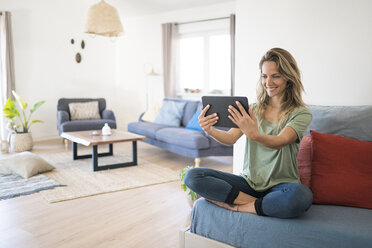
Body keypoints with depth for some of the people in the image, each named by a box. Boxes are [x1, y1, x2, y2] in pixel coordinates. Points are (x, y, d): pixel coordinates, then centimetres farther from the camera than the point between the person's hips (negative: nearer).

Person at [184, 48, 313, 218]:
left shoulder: (301, 113, -5)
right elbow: (231, 138, -6)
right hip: (249, 182, 4)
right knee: (193, 176, -15)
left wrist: (254, 135, -46)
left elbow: (279, 142, -24)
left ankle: (234, 206, -18)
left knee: (302, 196, -39)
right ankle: (258, 204, -15)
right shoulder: (253, 110, 8)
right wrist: (210, 131, -29)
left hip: (280, 185, -3)